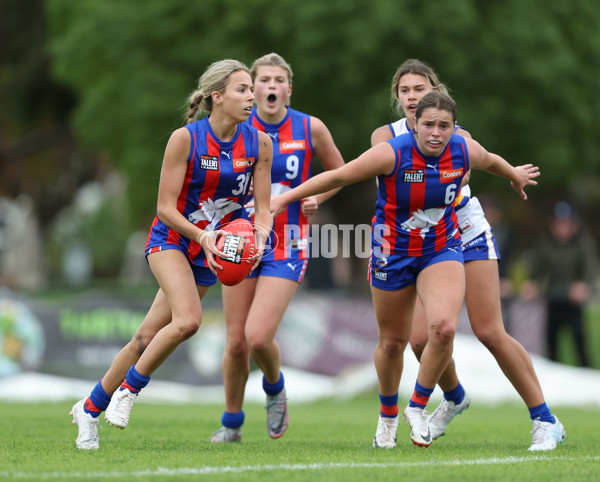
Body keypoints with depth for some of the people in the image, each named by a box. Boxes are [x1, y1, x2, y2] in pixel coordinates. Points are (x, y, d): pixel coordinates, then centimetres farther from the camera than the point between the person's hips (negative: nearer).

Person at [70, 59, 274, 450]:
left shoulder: (259, 144, -6)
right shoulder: (185, 139, -17)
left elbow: (263, 209, 0)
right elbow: (165, 207, -14)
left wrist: (259, 236, -21)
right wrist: (201, 235, -28)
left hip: (211, 249, 4)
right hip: (172, 239, -4)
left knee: (149, 336, 3)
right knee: (188, 319, -28)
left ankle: (91, 407, 20)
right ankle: (129, 387, -7)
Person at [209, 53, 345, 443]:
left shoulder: (310, 129, -4)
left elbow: (339, 172, 12)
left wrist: (318, 197, -6)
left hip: (287, 246, -2)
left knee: (258, 337, -16)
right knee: (236, 342, 0)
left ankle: (275, 388, 17)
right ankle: (232, 423, 21)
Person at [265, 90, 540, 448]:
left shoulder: (465, 151, -12)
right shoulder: (391, 154, -23)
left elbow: (491, 161, 13)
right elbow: (338, 176, -14)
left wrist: (515, 176, 33)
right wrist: (285, 198, -10)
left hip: (442, 250, 2)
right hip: (393, 254, -1)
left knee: (444, 328, -23)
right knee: (393, 342, 10)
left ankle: (418, 406, 0)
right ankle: (388, 415, 38)